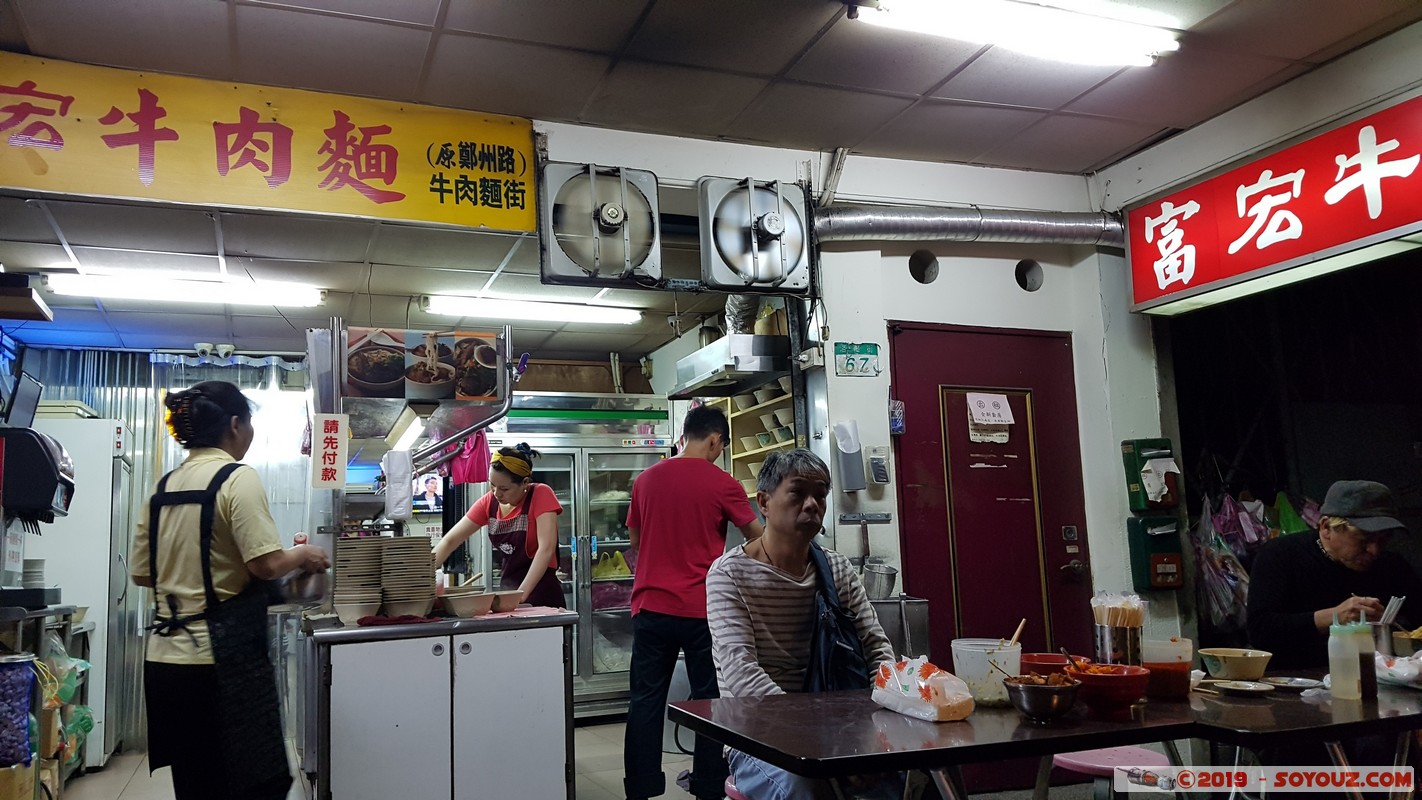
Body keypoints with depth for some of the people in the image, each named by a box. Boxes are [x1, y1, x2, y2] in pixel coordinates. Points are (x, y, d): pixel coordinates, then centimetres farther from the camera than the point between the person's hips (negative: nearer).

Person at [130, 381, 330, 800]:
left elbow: (142, 573, 15)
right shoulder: (238, 478, -10)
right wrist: (302, 555, 0)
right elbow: (265, 564, -19)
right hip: (222, 659, -7)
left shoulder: (164, 486, 10)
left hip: (164, 659, 7)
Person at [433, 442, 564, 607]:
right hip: (507, 588, 5)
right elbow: (450, 541, 2)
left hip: (541, 592, -5)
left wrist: (520, 595, -28)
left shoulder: (541, 495, -15)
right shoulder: (488, 503, 0)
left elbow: (546, 548, -22)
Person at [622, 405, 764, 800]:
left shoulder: (646, 480, 4)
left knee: (646, 700, 9)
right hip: (703, 608, -3)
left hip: (651, 606, 4)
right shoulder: (722, 483, -7)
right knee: (709, 700, 8)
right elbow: (758, 538, 4)